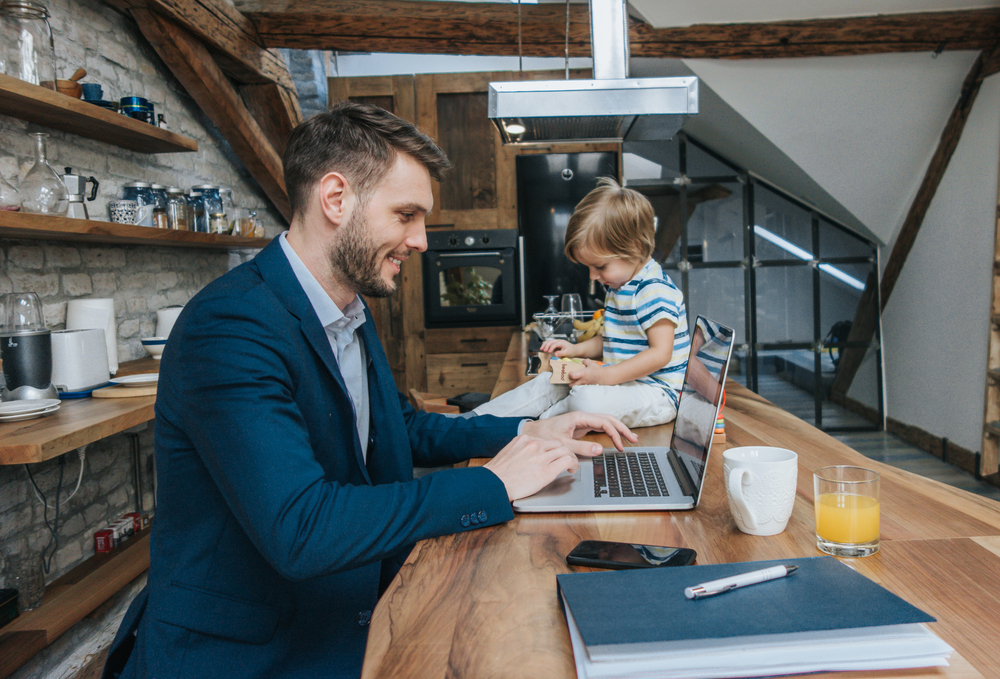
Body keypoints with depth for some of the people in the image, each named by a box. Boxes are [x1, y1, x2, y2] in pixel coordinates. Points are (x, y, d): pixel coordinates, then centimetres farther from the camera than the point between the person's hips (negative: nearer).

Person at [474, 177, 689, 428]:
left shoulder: (655, 291, -19)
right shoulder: (618, 286, 14)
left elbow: (660, 354, -25)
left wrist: (603, 376, -27)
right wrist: (576, 349, 9)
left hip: (655, 391, -10)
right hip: (621, 380, 10)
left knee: (588, 399, -34)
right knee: (549, 381, 4)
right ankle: (475, 419, 3)